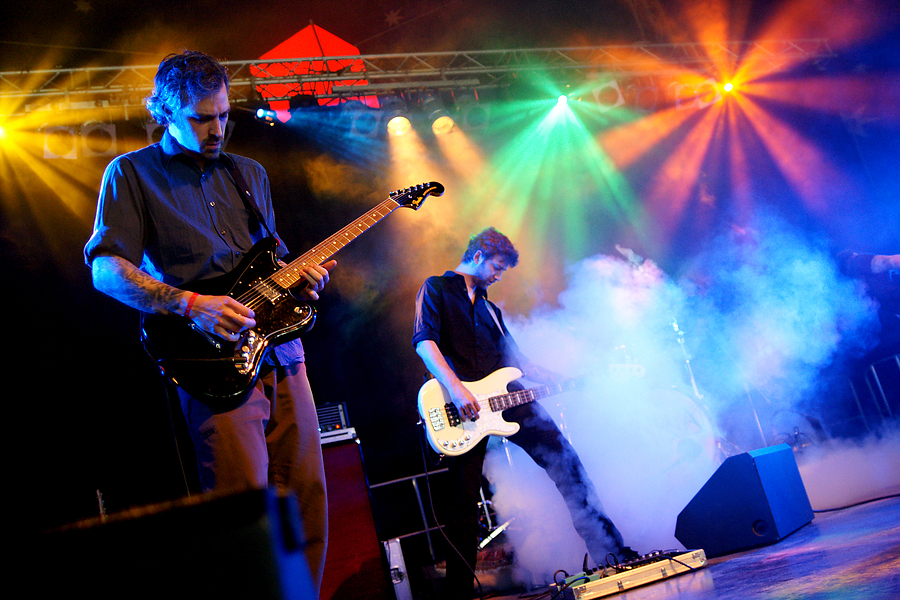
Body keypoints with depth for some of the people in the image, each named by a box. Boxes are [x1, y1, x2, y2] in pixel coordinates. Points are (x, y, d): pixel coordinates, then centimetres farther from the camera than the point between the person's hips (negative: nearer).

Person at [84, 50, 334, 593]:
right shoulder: (132, 172, 5)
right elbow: (106, 269, -6)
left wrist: (301, 276, 4)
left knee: (307, 498, 4)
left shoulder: (249, 173, 21)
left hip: (281, 350, 6)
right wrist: (191, 306, -19)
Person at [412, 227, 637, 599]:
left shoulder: (489, 308, 29)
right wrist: (456, 389, -22)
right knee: (464, 502, -6)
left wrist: (564, 381, 17)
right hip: (462, 405, -6)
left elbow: (516, 361, 28)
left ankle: (613, 554, -4)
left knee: (564, 458, -7)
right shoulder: (437, 288, 7)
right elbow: (423, 340, -10)